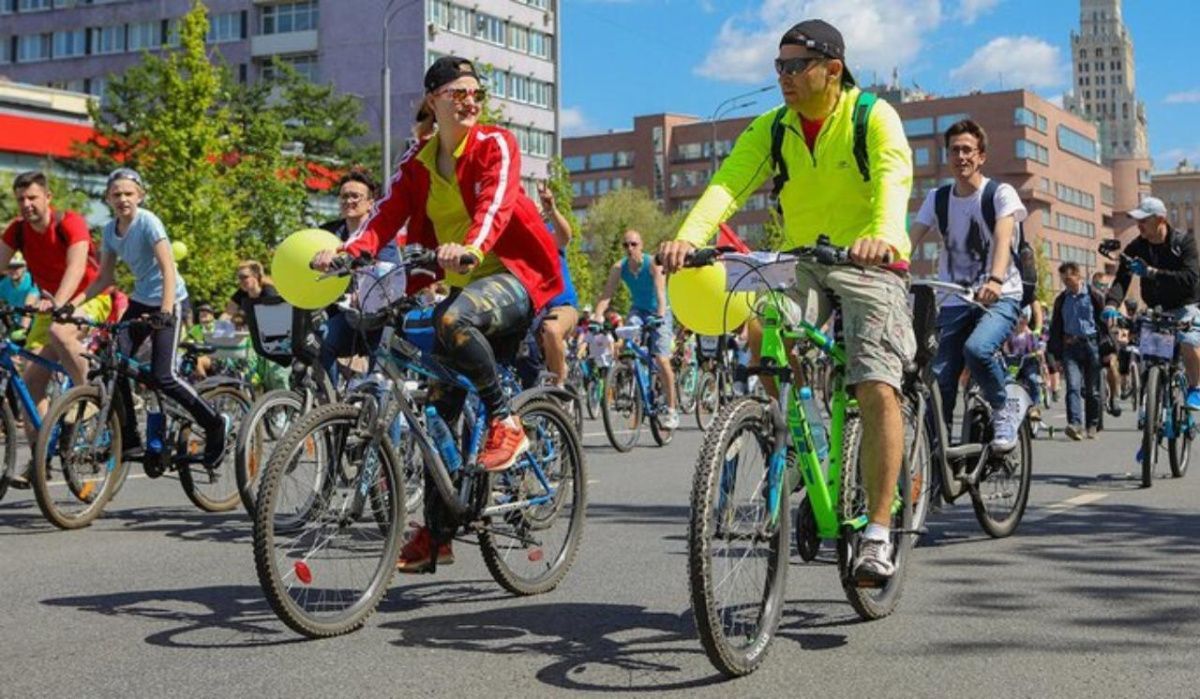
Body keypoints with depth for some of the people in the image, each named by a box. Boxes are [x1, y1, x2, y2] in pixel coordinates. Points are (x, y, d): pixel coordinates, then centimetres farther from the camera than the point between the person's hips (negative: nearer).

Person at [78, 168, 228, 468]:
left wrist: (166, 311, -37)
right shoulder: (110, 229, 3)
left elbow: (168, 268, -25)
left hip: (170, 302, -7)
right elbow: (105, 278, 8)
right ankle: (129, 440, 3)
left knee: (162, 376, -15)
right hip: (140, 302, 7)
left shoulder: (148, 222, -17)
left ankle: (215, 424, 3)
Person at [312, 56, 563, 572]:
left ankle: (506, 421, -17)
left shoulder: (495, 145, -6)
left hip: (513, 274, -6)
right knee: (438, 407, 2)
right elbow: (388, 215, -4)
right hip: (462, 283, 6)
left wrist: (470, 248, -46)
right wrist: (347, 251, -24)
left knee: (454, 320, -38)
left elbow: (496, 203, -25)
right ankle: (436, 533, 12)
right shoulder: (418, 161, 9)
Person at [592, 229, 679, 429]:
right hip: (637, 310, 3)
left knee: (662, 360, -15)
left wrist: (660, 316, -45)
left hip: (658, 313, -3)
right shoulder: (619, 268, -10)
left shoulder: (653, 263, -19)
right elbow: (606, 295, -15)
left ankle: (672, 410, -5)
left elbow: (660, 292, -29)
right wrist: (596, 318, -30)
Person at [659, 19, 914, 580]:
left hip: (869, 266, -4)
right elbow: (728, 183, -14)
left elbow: (893, 180, -28)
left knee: (878, 391, -18)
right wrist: (689, 235, -34)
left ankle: (878, 531, -9)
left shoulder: (874, 117, -9)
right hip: (800, 262, 4)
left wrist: (884, 236, -50)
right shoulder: (772, 128, 2)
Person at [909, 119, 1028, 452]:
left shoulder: (1000, 193, -5)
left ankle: (1005, 406, -5)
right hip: (955, 301, 4)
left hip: (999, 298, -4)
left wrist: (995, 280, -43)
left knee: (976, 348, -32)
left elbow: (1003, 238, -23)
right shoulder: (938, 198, 8)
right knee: (940, 378, -8)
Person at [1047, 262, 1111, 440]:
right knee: (1073, 386, -14)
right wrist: (1056, 355, 11)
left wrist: (1107, 349, -2)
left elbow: (1104, 323, 3)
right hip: (1070, 347, 2)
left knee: (1092, 390, 6)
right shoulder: (1061, 300, 12)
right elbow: (1056, 327, 16)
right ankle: (1075, 424, -26)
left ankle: (1092, 425, 18)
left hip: (1091, 345, -2)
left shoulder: (1094, 296, 2)